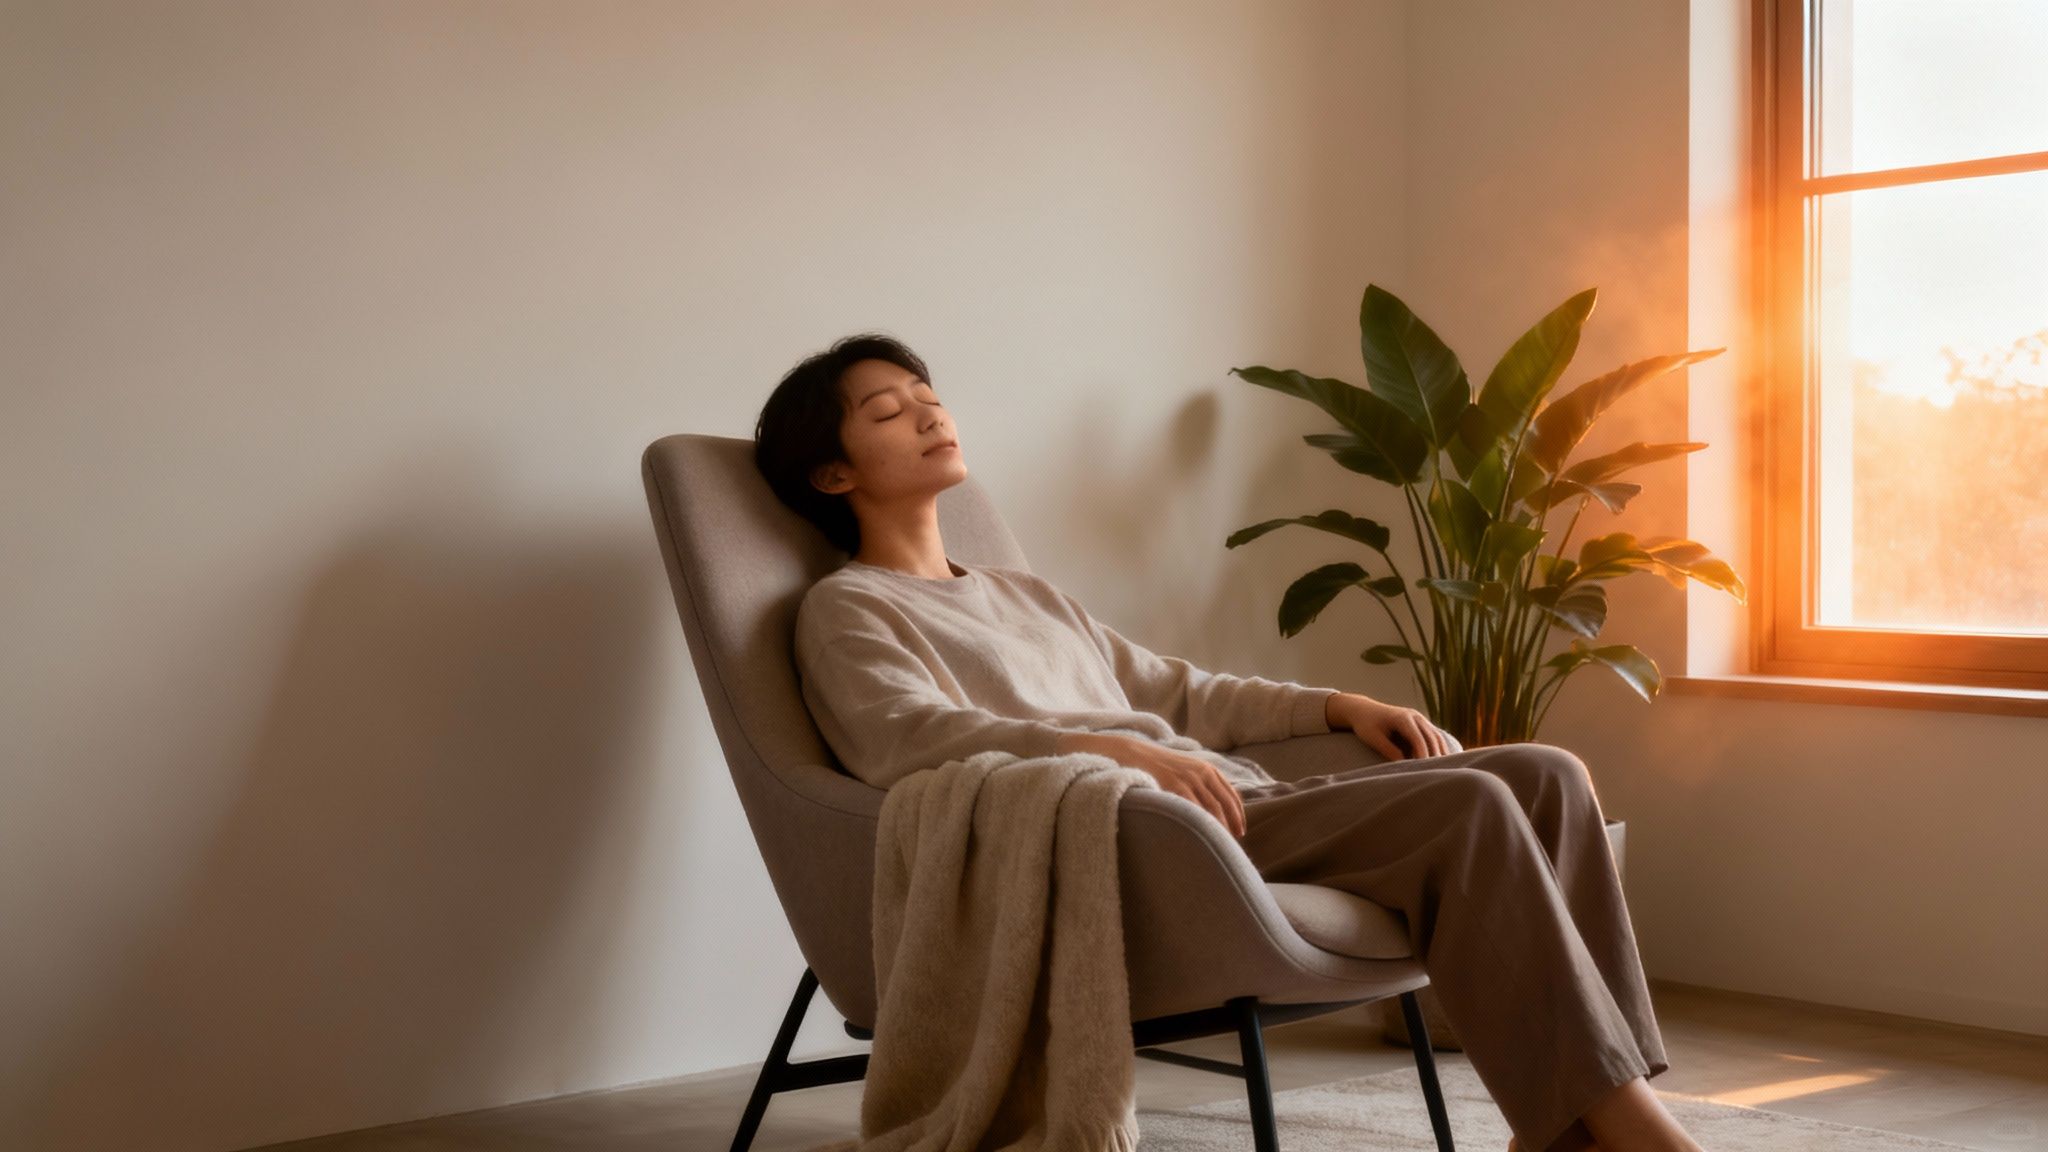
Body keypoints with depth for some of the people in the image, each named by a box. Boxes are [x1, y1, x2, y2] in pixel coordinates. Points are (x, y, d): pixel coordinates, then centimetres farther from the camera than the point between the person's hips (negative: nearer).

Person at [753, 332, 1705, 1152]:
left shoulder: (1026, 596, 31)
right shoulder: (846, 608, 5)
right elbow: (902, 735, -15)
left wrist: (1339, 706, 17)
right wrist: (1118, 750, -29)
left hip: (1242, 802, 9)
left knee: (1546, 775, -7)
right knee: (1468, 808, -25)